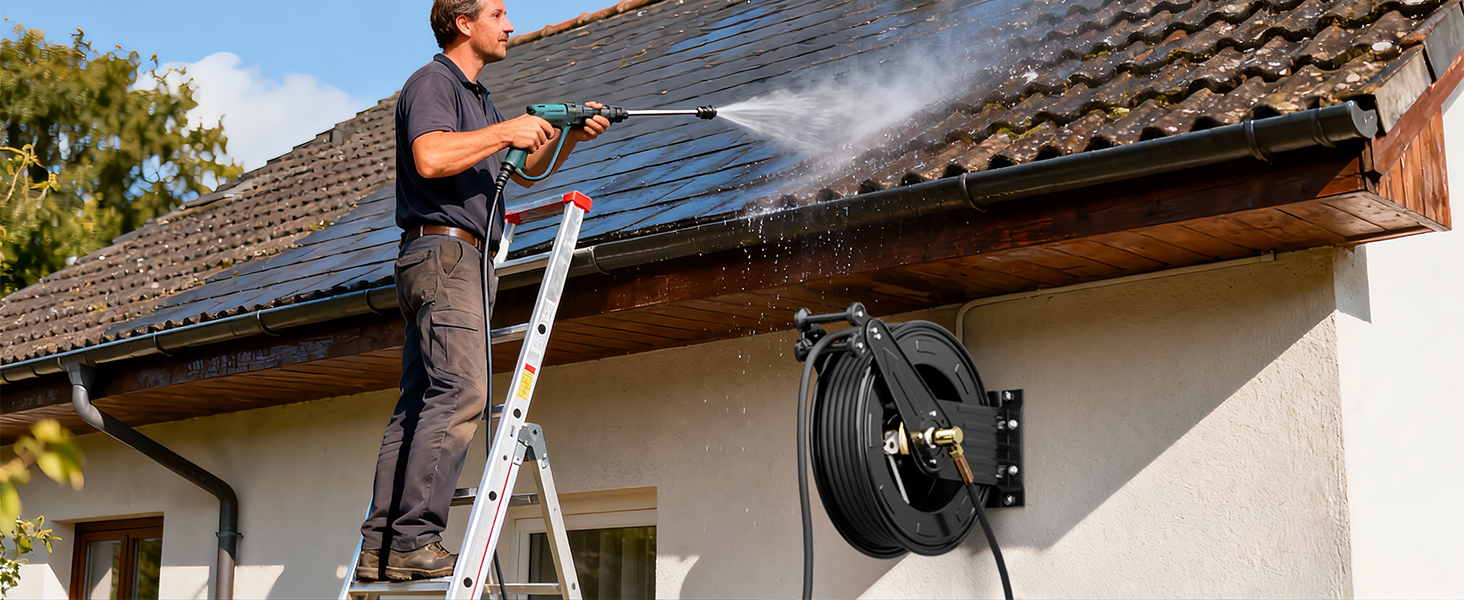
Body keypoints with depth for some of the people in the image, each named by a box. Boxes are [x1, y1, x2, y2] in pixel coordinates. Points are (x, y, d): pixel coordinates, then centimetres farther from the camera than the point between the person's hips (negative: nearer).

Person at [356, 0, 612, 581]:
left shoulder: (476, 96, 28)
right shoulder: (432, 82, -4)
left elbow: (526, 169, 32)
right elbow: (430, 158, -23)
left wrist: (568, 135, 15)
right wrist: (506, 130, -14)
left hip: (463, 262, 10)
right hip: (443, 251, -10)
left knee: (418, 405, 3)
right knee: (461, 391, -20)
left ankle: (379, 547, 1)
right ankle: (414, 540, -24)